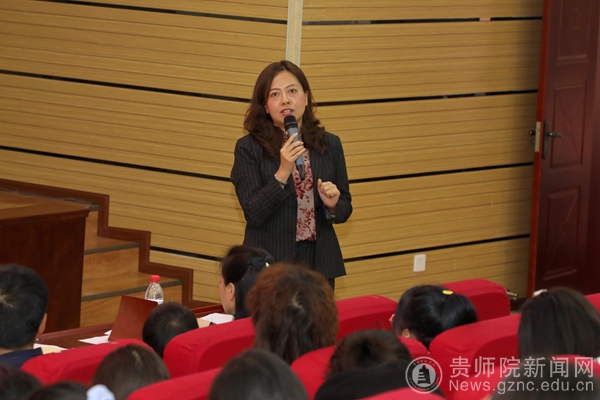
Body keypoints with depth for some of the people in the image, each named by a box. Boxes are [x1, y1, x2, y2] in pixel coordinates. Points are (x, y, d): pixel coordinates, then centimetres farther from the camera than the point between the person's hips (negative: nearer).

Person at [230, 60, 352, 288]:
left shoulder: (330, 145, 5)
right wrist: (282, 173, -23)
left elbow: (344, 211, 12)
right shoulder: (249, 148, -5)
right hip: (268, 266, -3)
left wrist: (332, 205, -10)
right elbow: (253, 214, -13)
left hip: (319, 263, 3)